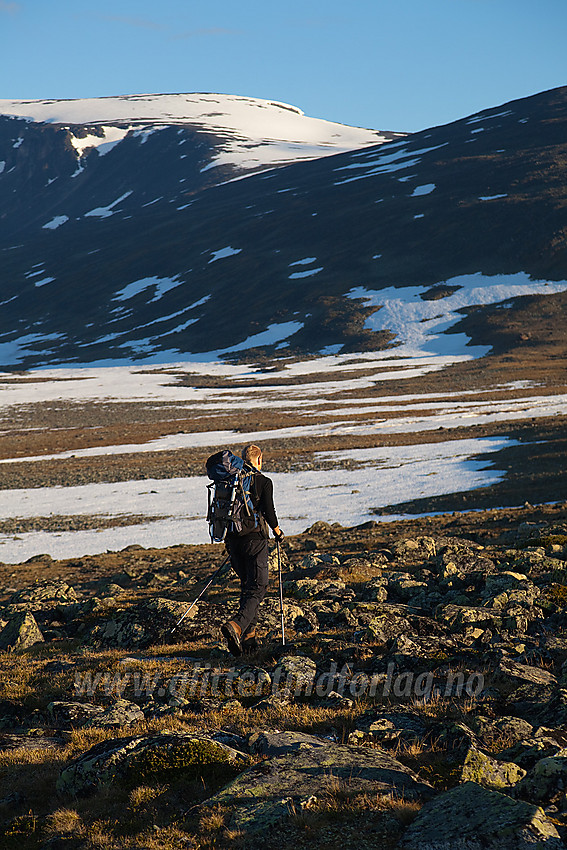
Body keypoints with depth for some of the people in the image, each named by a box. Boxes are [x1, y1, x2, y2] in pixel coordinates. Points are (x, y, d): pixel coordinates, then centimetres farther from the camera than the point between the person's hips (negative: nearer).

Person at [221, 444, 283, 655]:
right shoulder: (263, 482, -5)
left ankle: (249, 635, 17)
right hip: (255, 539, -5)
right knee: (257, 588, -4)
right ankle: (236, 626, -27)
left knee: (247, 586, 18)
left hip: (233, 539, 5)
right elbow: (268, 510, -10)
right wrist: (276, 529, 10)